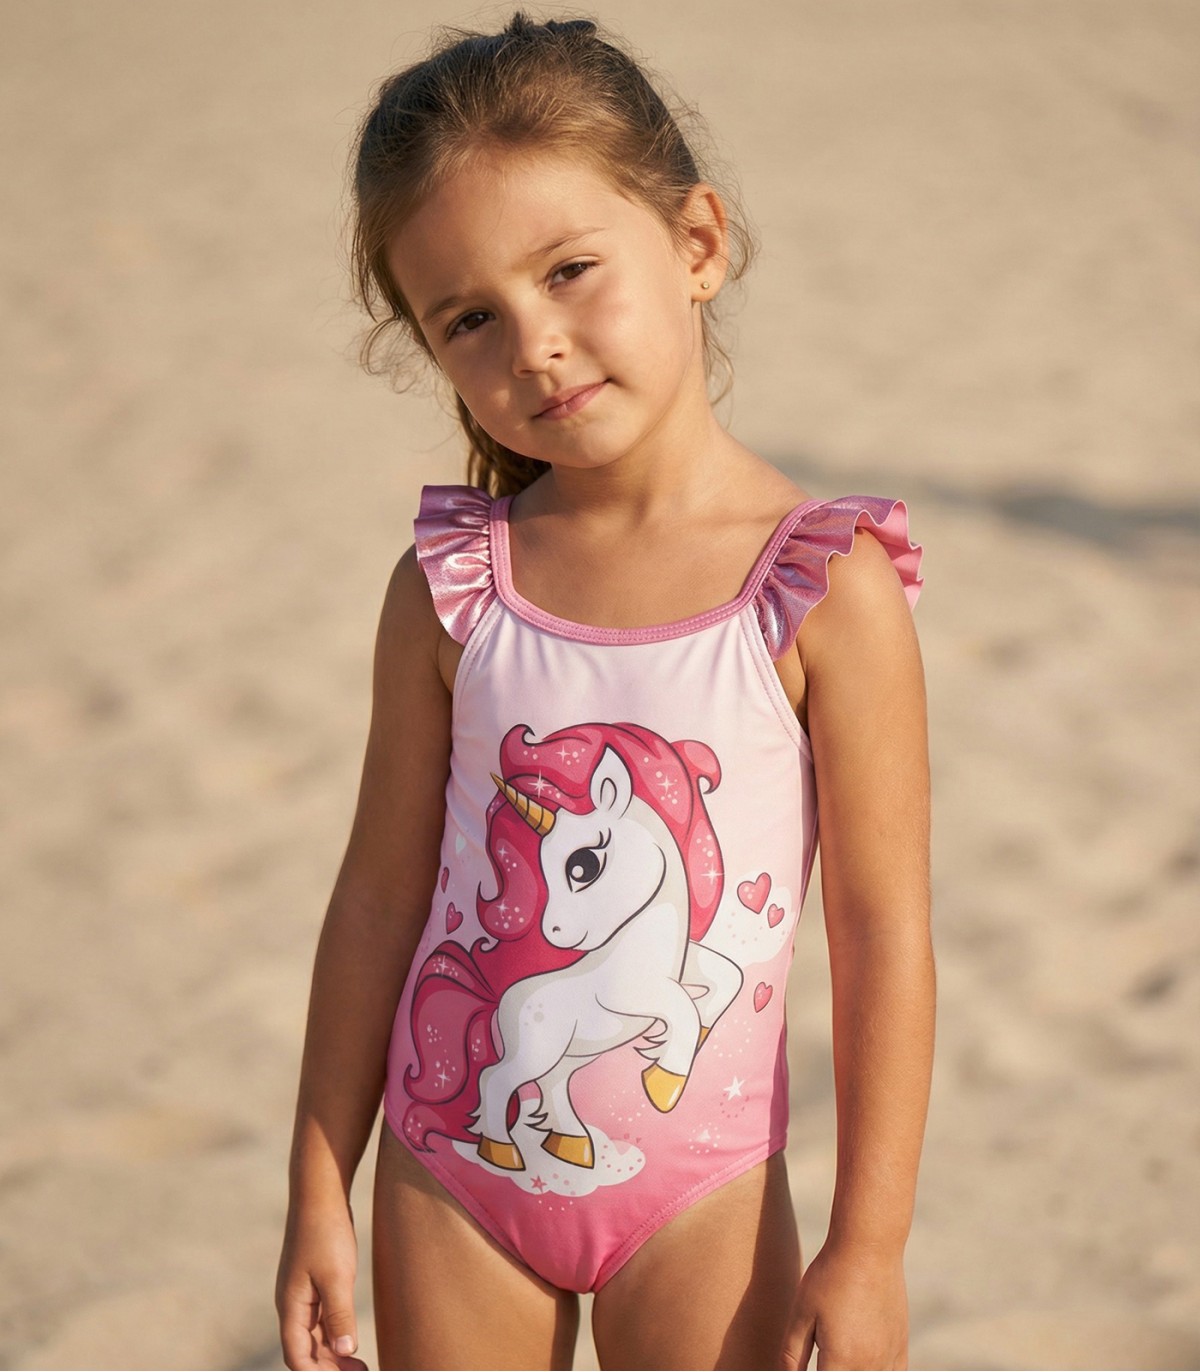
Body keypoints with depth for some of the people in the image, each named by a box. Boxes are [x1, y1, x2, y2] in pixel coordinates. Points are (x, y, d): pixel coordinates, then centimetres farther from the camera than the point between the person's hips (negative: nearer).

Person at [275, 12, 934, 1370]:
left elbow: (882, 929, -10)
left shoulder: (825, 590, -13)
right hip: (450, 1174, 2)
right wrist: (318, 1195, 5)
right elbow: (380, 894, 2)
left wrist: (867, 1243, -9)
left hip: (698, 1190, -2)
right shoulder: (449, 587, -5)